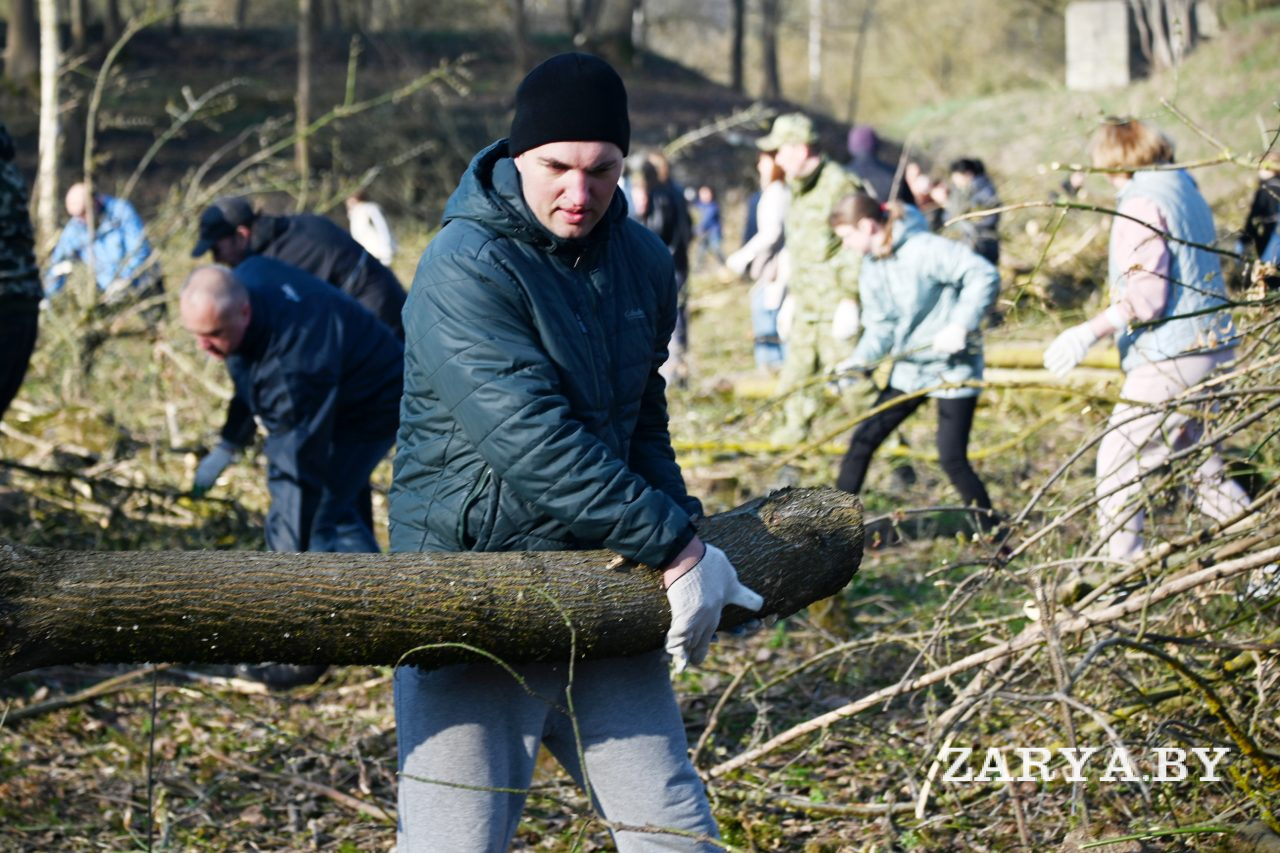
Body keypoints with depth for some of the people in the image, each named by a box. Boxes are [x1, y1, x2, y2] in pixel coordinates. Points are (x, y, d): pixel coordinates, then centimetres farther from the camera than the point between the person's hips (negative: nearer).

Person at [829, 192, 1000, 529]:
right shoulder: (871, 268, 5)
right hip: (909, 369, 8)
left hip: (953, 367, -8)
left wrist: (960, 325, -30)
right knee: (863, 439, 5)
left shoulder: (924, 250, -20)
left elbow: (984, 275, -24)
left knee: (952, 458, -10)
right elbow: (880, 326, 6)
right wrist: (859, 360, -12)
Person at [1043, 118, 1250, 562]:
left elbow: (1147, 292, -21)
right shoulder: (1187, 191, 15)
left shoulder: (1141, 204, -12)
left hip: (1170, 359, -9)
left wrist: (1091, 331, -26)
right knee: (1203, 468, 19)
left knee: (1119, 464, -3)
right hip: (1214, 351, 9)